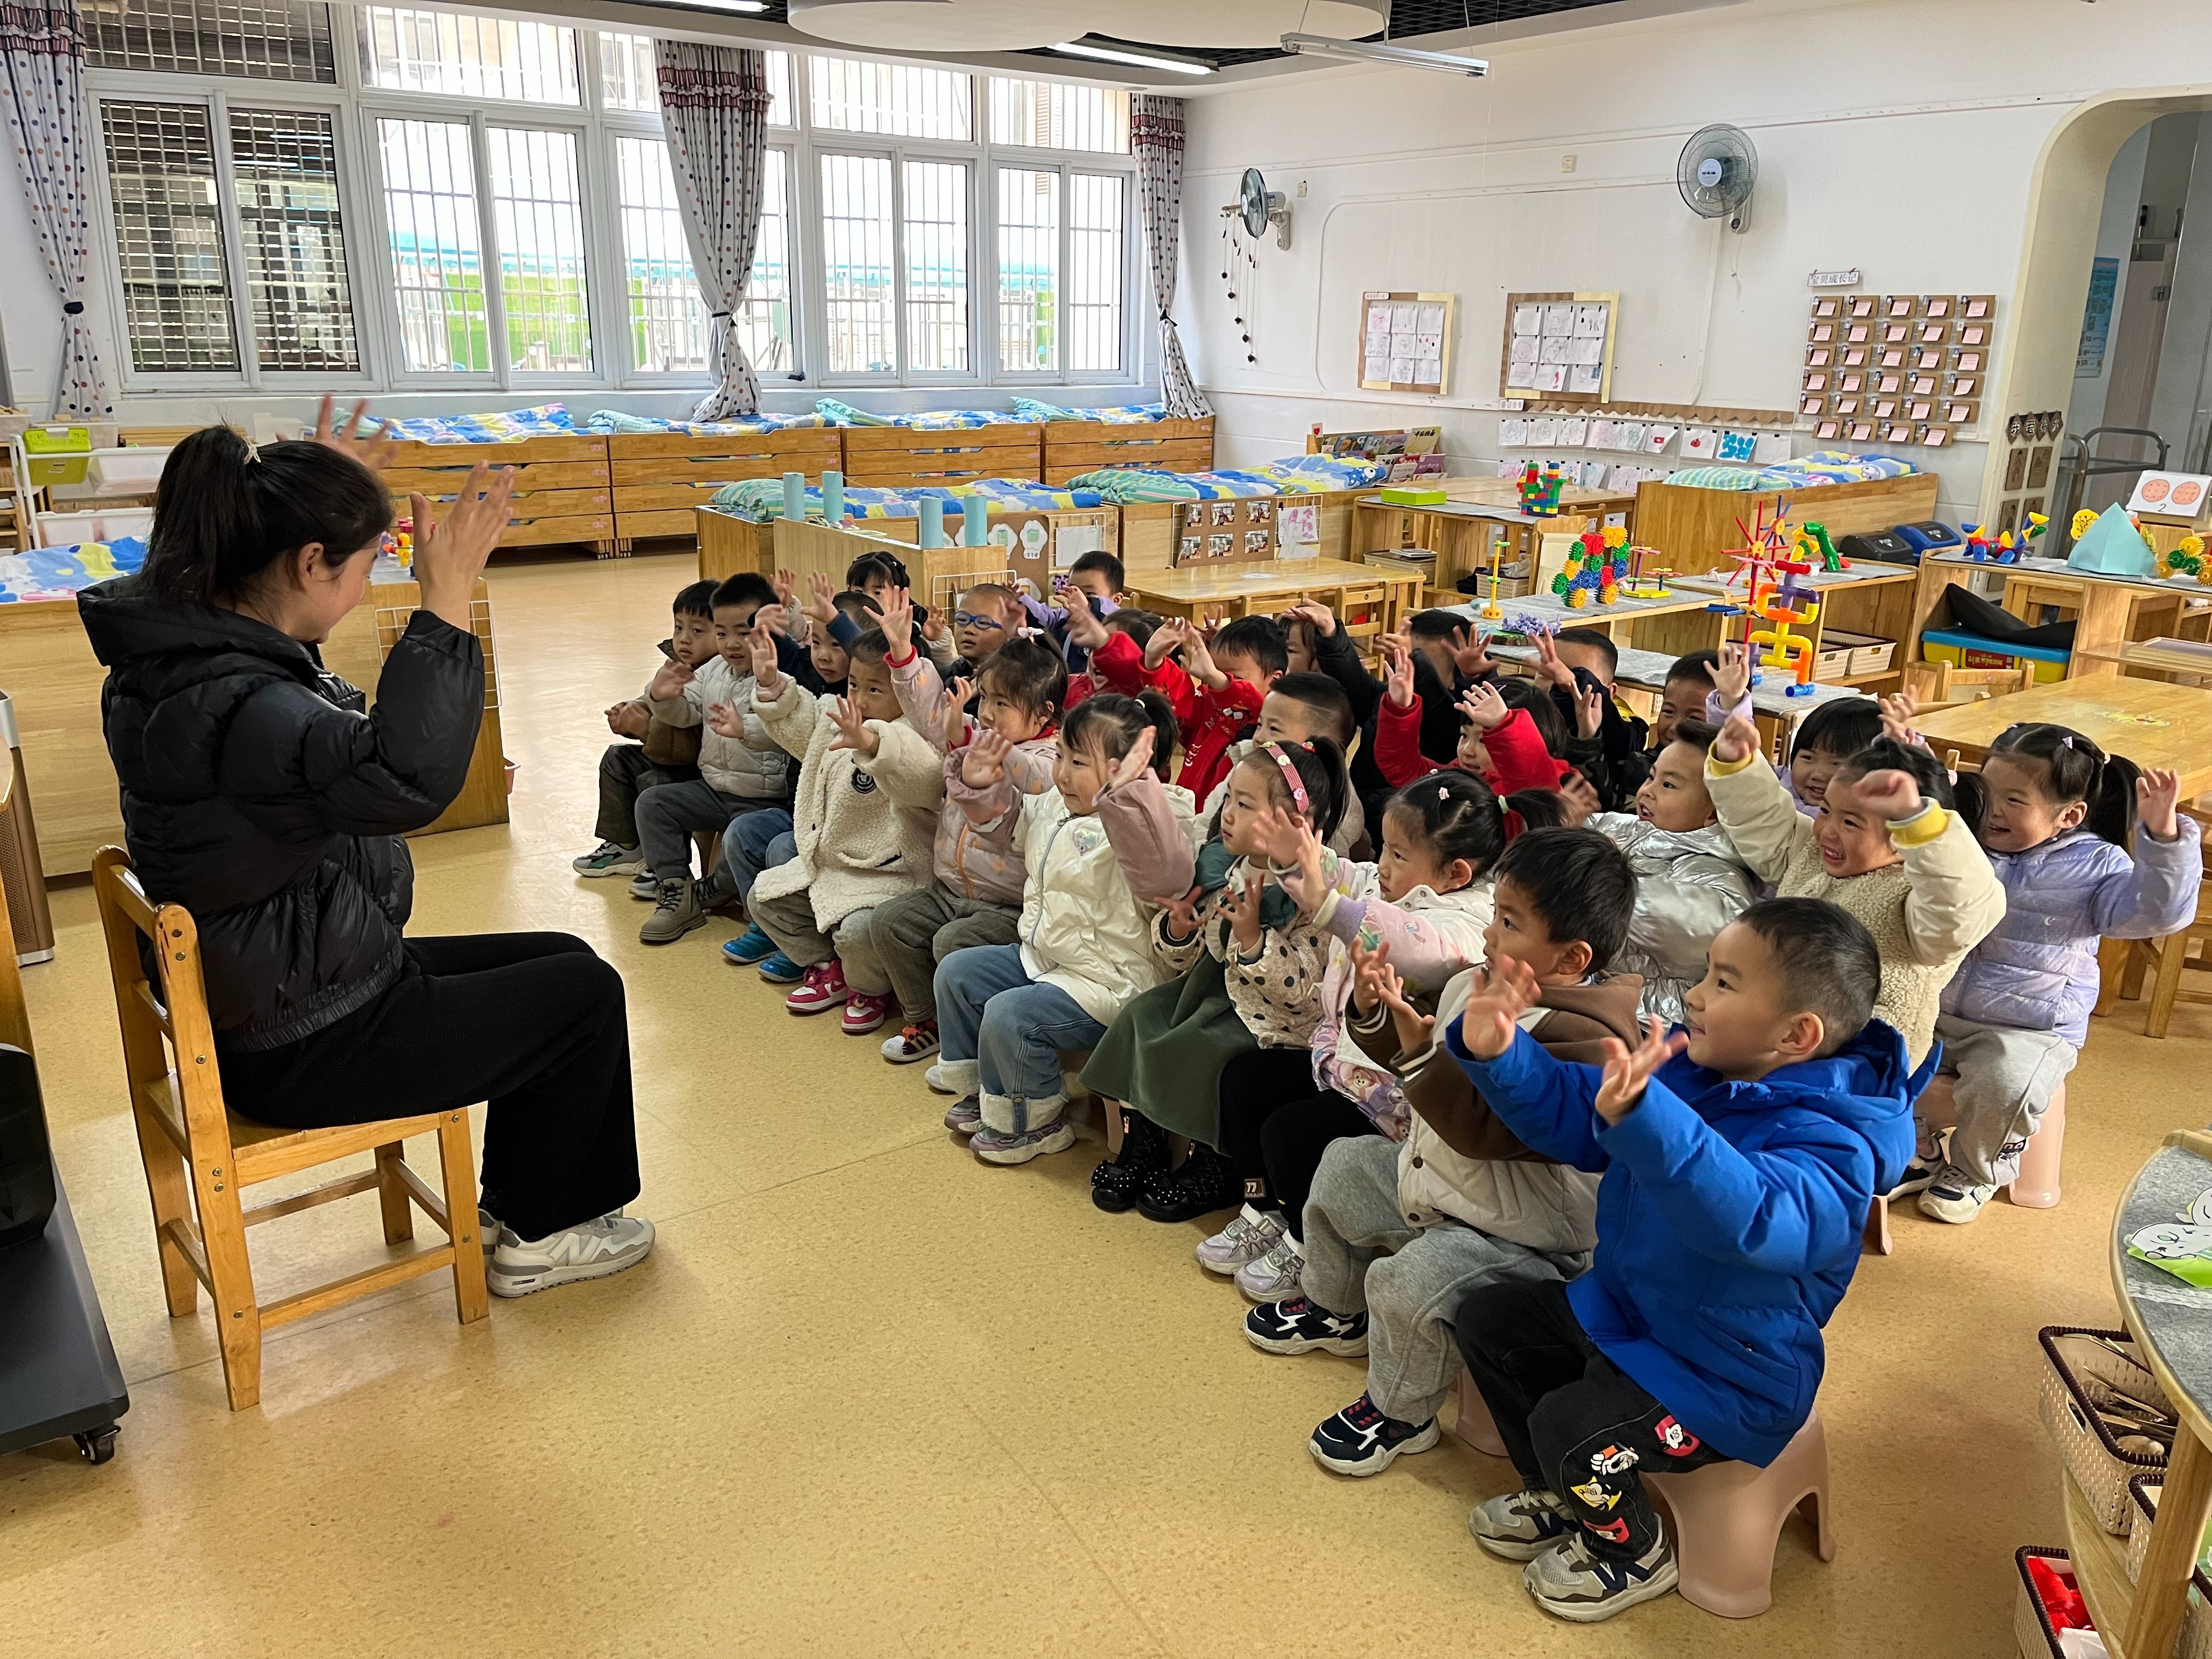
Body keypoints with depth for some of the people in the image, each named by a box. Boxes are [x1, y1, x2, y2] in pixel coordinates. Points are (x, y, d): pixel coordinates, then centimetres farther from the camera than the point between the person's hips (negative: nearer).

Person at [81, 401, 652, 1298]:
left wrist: (321, 495, 19)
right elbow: (407, 777, -48)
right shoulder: (227, 704, -33)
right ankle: (538, 1237, 20)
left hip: (272, 981, 10)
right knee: (585, 993, 2)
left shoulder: (184, 647, 0)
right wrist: (445, 603, -44)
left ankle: (509, 1203, 30)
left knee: (561, 960, 18)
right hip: (299, 1046, -10)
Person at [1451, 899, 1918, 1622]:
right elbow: (1570, 1114, 3)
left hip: (1725, 1375, -8)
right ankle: (1560, 1497, 29)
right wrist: (1498, 1054, -16)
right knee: (1486, 1318, 10)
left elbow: (1745, 1215, -51)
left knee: (1570, 1427, -25)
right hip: (1619, 1307, 9)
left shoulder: (1830, 1143, -30)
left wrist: (1640, 1116, -67)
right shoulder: (1686, 1067, -5)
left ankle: (1631, 1551, 10)